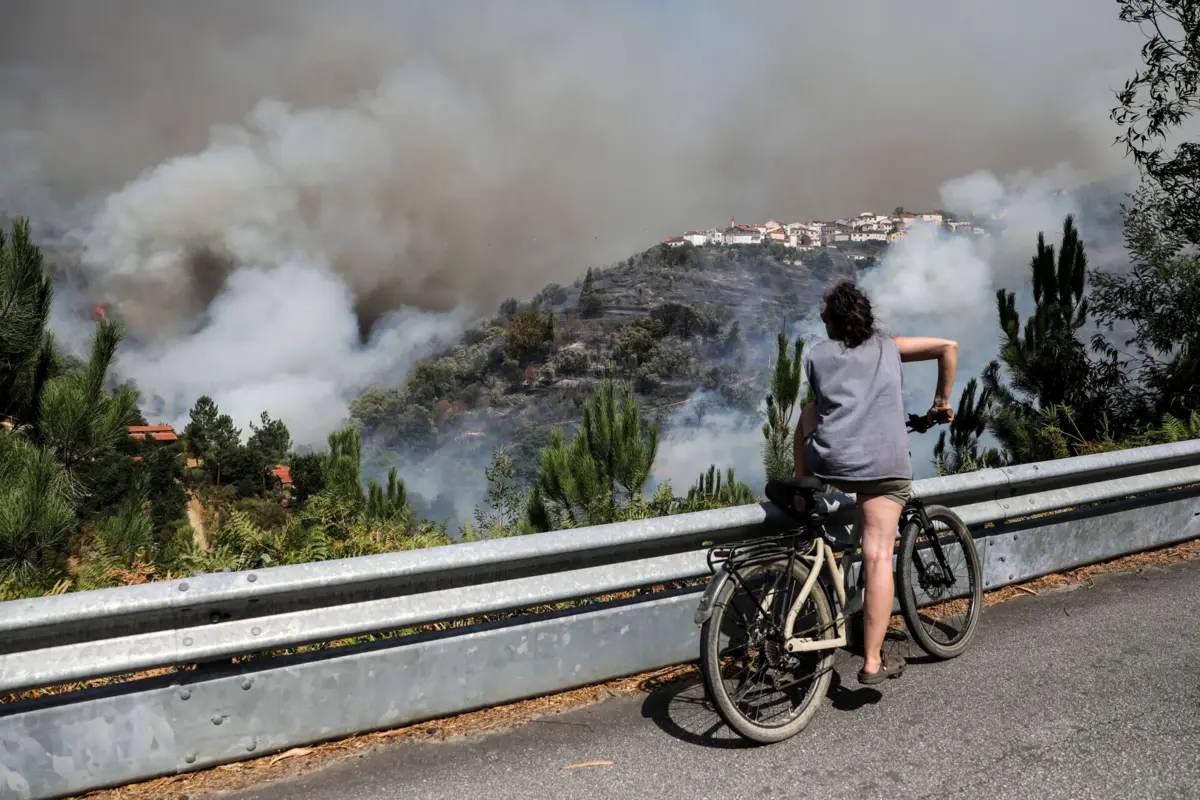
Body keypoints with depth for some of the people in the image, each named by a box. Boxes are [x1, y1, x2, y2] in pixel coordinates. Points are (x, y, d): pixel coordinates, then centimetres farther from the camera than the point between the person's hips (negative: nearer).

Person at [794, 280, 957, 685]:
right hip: (887, 465, 0)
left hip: (829, 464, 1)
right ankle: (873, 662, -8)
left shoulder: (817, 355, 17)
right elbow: (948, 346, 14)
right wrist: (942, 402, 23)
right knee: (879, 556, -2)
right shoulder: (888, 346, 19)